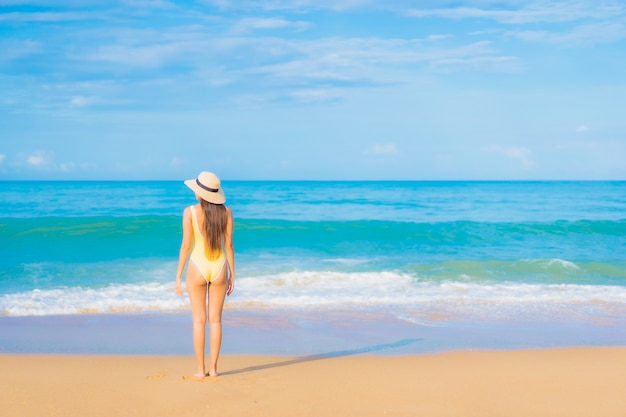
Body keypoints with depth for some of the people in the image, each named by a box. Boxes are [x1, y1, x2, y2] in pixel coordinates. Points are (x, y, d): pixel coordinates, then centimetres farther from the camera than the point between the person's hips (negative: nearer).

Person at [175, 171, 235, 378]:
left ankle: (201, 370, 8)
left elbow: (186, 245, -10)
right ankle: (213, 368, 11)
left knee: (199, 321, 6)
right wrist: (232, 275, 7)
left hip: (197, 269, -2)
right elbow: (229, 245, -1)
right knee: (215, 320, 9)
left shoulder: (190, 211, -10)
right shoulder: (226, 211, -3)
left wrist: (178, 276, -3)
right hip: (219, 269, 2)